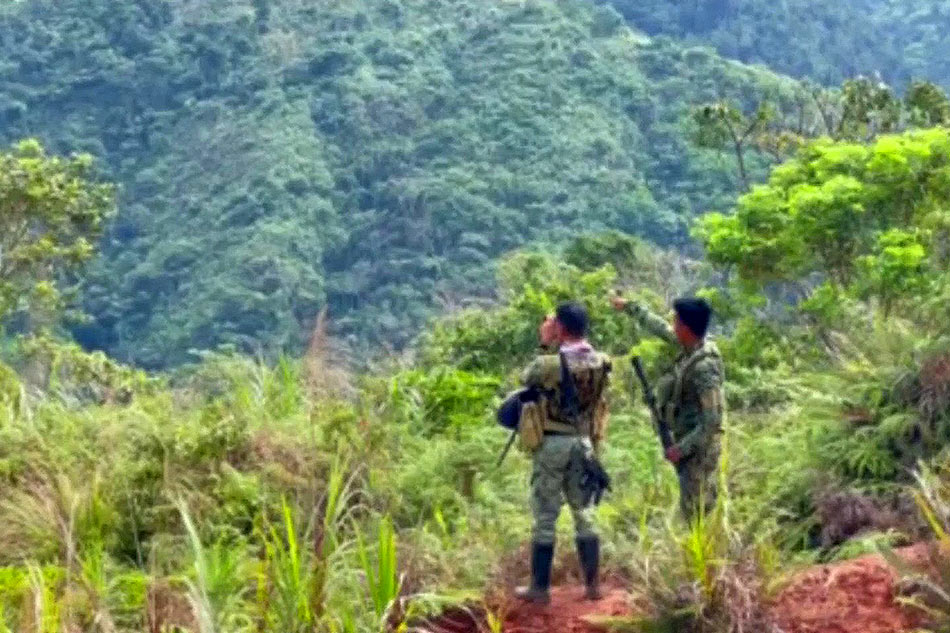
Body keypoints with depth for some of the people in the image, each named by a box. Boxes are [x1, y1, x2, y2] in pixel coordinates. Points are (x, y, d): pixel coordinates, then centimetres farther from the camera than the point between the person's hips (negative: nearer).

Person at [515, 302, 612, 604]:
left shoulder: (548, 363, -17)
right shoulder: (601, 363, -2)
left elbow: (525, 378, 3)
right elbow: (600, 407, 7)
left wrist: (545, 345, 4)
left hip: (551, 442, -5)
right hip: (583, 442, 5)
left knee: (544, 517, 3)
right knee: (584, 514, 12)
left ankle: (540, 588, 8)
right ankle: (592, 585, 16)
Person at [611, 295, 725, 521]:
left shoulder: (704, 368, -26)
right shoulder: (691, 348, 1)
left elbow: (712, 420, -27)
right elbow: (661, 329, 20)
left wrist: (682, 448, -22)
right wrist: (630, 307, 28)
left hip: (699, 447, -9)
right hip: (689, 441, 9)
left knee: (695, 509, -5)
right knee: (693, 506, 16)